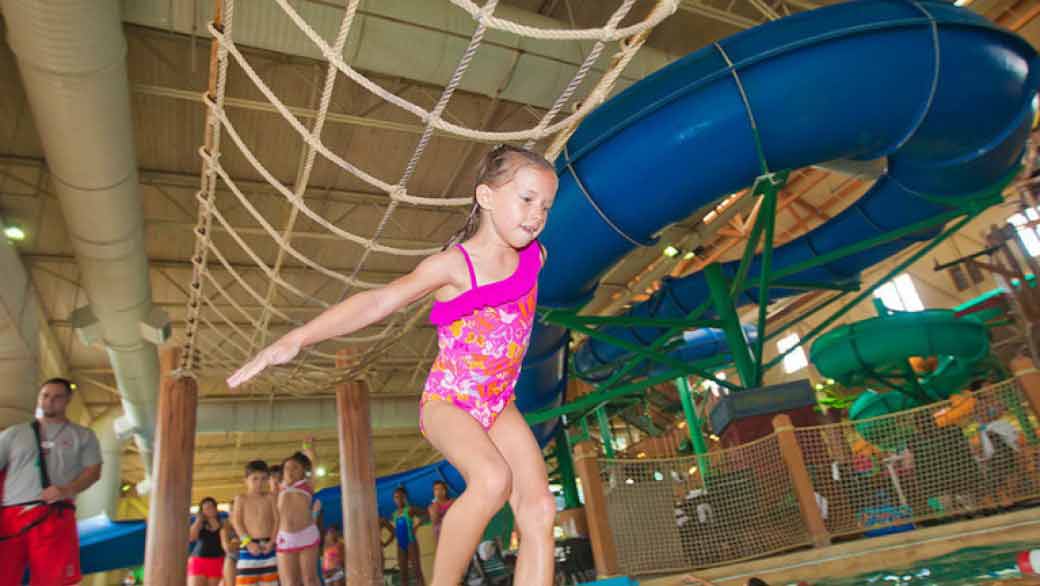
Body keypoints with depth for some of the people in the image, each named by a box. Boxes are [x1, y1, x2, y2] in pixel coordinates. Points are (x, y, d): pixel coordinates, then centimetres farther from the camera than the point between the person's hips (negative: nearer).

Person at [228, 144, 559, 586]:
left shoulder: (535, 256, 2)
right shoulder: (453, 264, -15)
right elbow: (378, 302, -23)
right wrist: (298, 338, -33)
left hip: (500, 406, 6)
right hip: (446, 401, -5)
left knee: (540, 511, -10)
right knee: (493, 479, -33)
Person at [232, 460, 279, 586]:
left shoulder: (270, 497, 8)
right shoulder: (241, 499, 5)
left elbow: (277, 520, 1)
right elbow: (237, 522, -3)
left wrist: (272, 542, -12)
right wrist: (248, 542, -15)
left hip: (268, 546, 1)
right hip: (249, 547, -1)